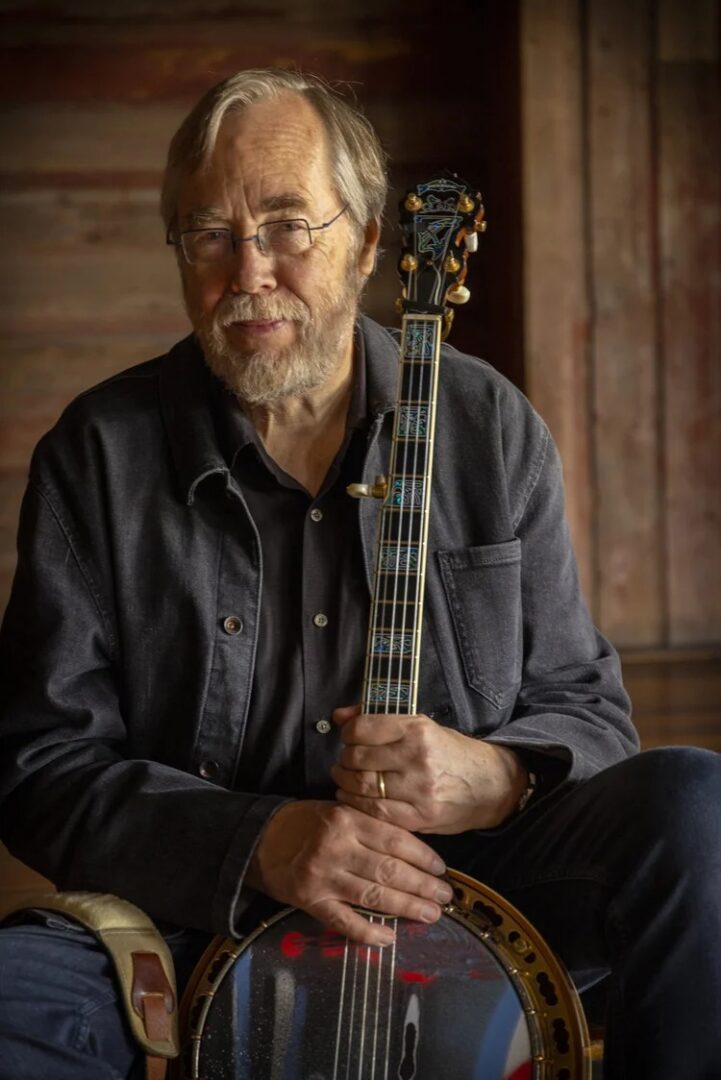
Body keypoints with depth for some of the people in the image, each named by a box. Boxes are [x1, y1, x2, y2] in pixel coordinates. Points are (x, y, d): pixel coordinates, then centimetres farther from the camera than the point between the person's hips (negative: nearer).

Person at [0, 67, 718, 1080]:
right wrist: (258, 844, -19)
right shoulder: (100, 454, -1)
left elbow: (585, 708, 8)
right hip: (204, 917, -1)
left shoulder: (493, 427, 4)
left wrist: (494, 777, -17)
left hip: (462, 893, 2)